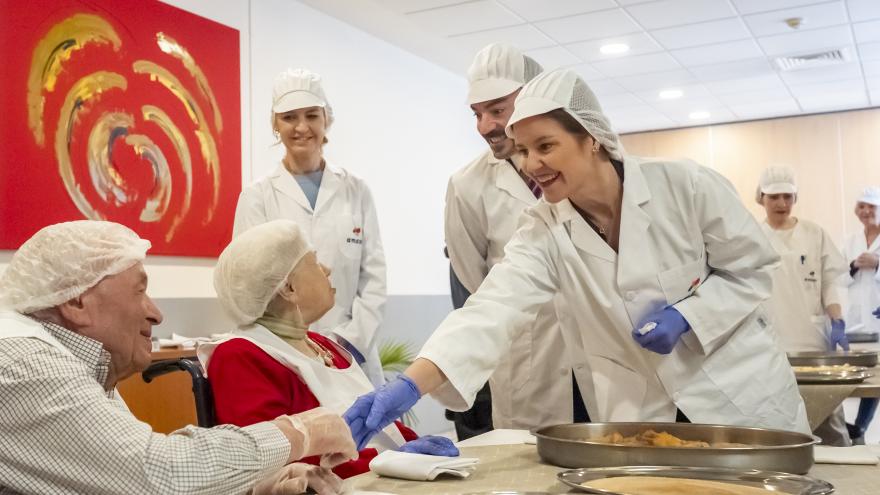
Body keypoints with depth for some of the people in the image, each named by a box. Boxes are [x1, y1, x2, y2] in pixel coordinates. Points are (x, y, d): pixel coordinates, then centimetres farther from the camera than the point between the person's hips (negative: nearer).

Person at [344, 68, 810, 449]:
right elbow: (494, 309, -25)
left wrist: (685, 317, -21)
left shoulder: (685, 186, -17)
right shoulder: (543, 232, -12)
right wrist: (409, 385, -39)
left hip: (743, 397, -1)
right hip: (641, 416, 2)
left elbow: (752, 269, -5)